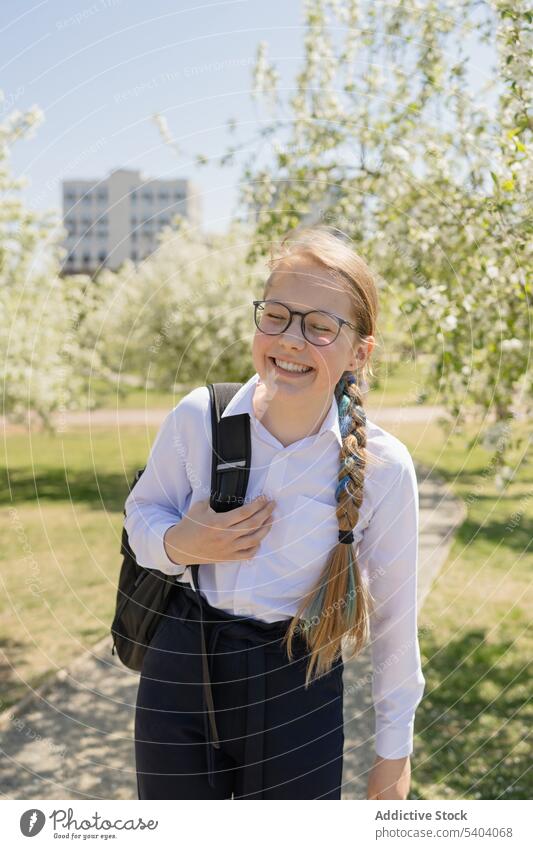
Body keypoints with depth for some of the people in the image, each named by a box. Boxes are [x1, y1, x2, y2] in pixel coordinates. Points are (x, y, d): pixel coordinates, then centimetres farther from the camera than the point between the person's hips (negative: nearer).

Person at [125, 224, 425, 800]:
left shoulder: (383, 468, -15)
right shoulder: (197, 418, -13)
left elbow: (394, 616, -3)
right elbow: (142, 512, 5)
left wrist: (394, 751, 6)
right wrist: (178, 545, -19)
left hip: (295, 692, -1)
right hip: (179, 674, 2)